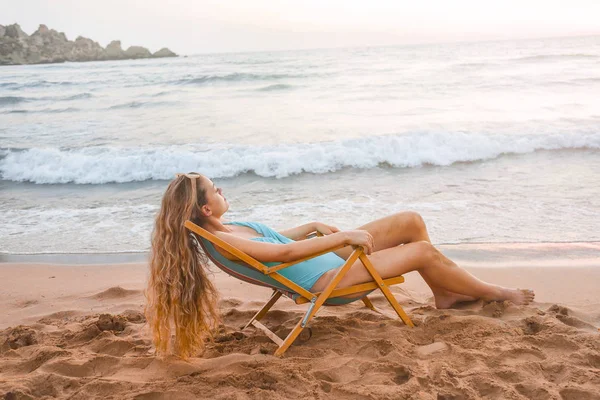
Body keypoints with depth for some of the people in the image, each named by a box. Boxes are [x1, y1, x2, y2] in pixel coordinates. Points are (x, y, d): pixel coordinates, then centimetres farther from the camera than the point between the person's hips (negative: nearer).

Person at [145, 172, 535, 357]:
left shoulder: (225, 228, 6)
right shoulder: (222, 242, -23)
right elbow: (282, 252, -29)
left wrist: (310, 226, 12)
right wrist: (344, 237, -26)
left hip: (325, 256, 10)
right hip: (324, 280, -10)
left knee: (412, 222, 4)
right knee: (424, 252, -9)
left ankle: (446, 294, 22)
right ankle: (495, 293, 15)